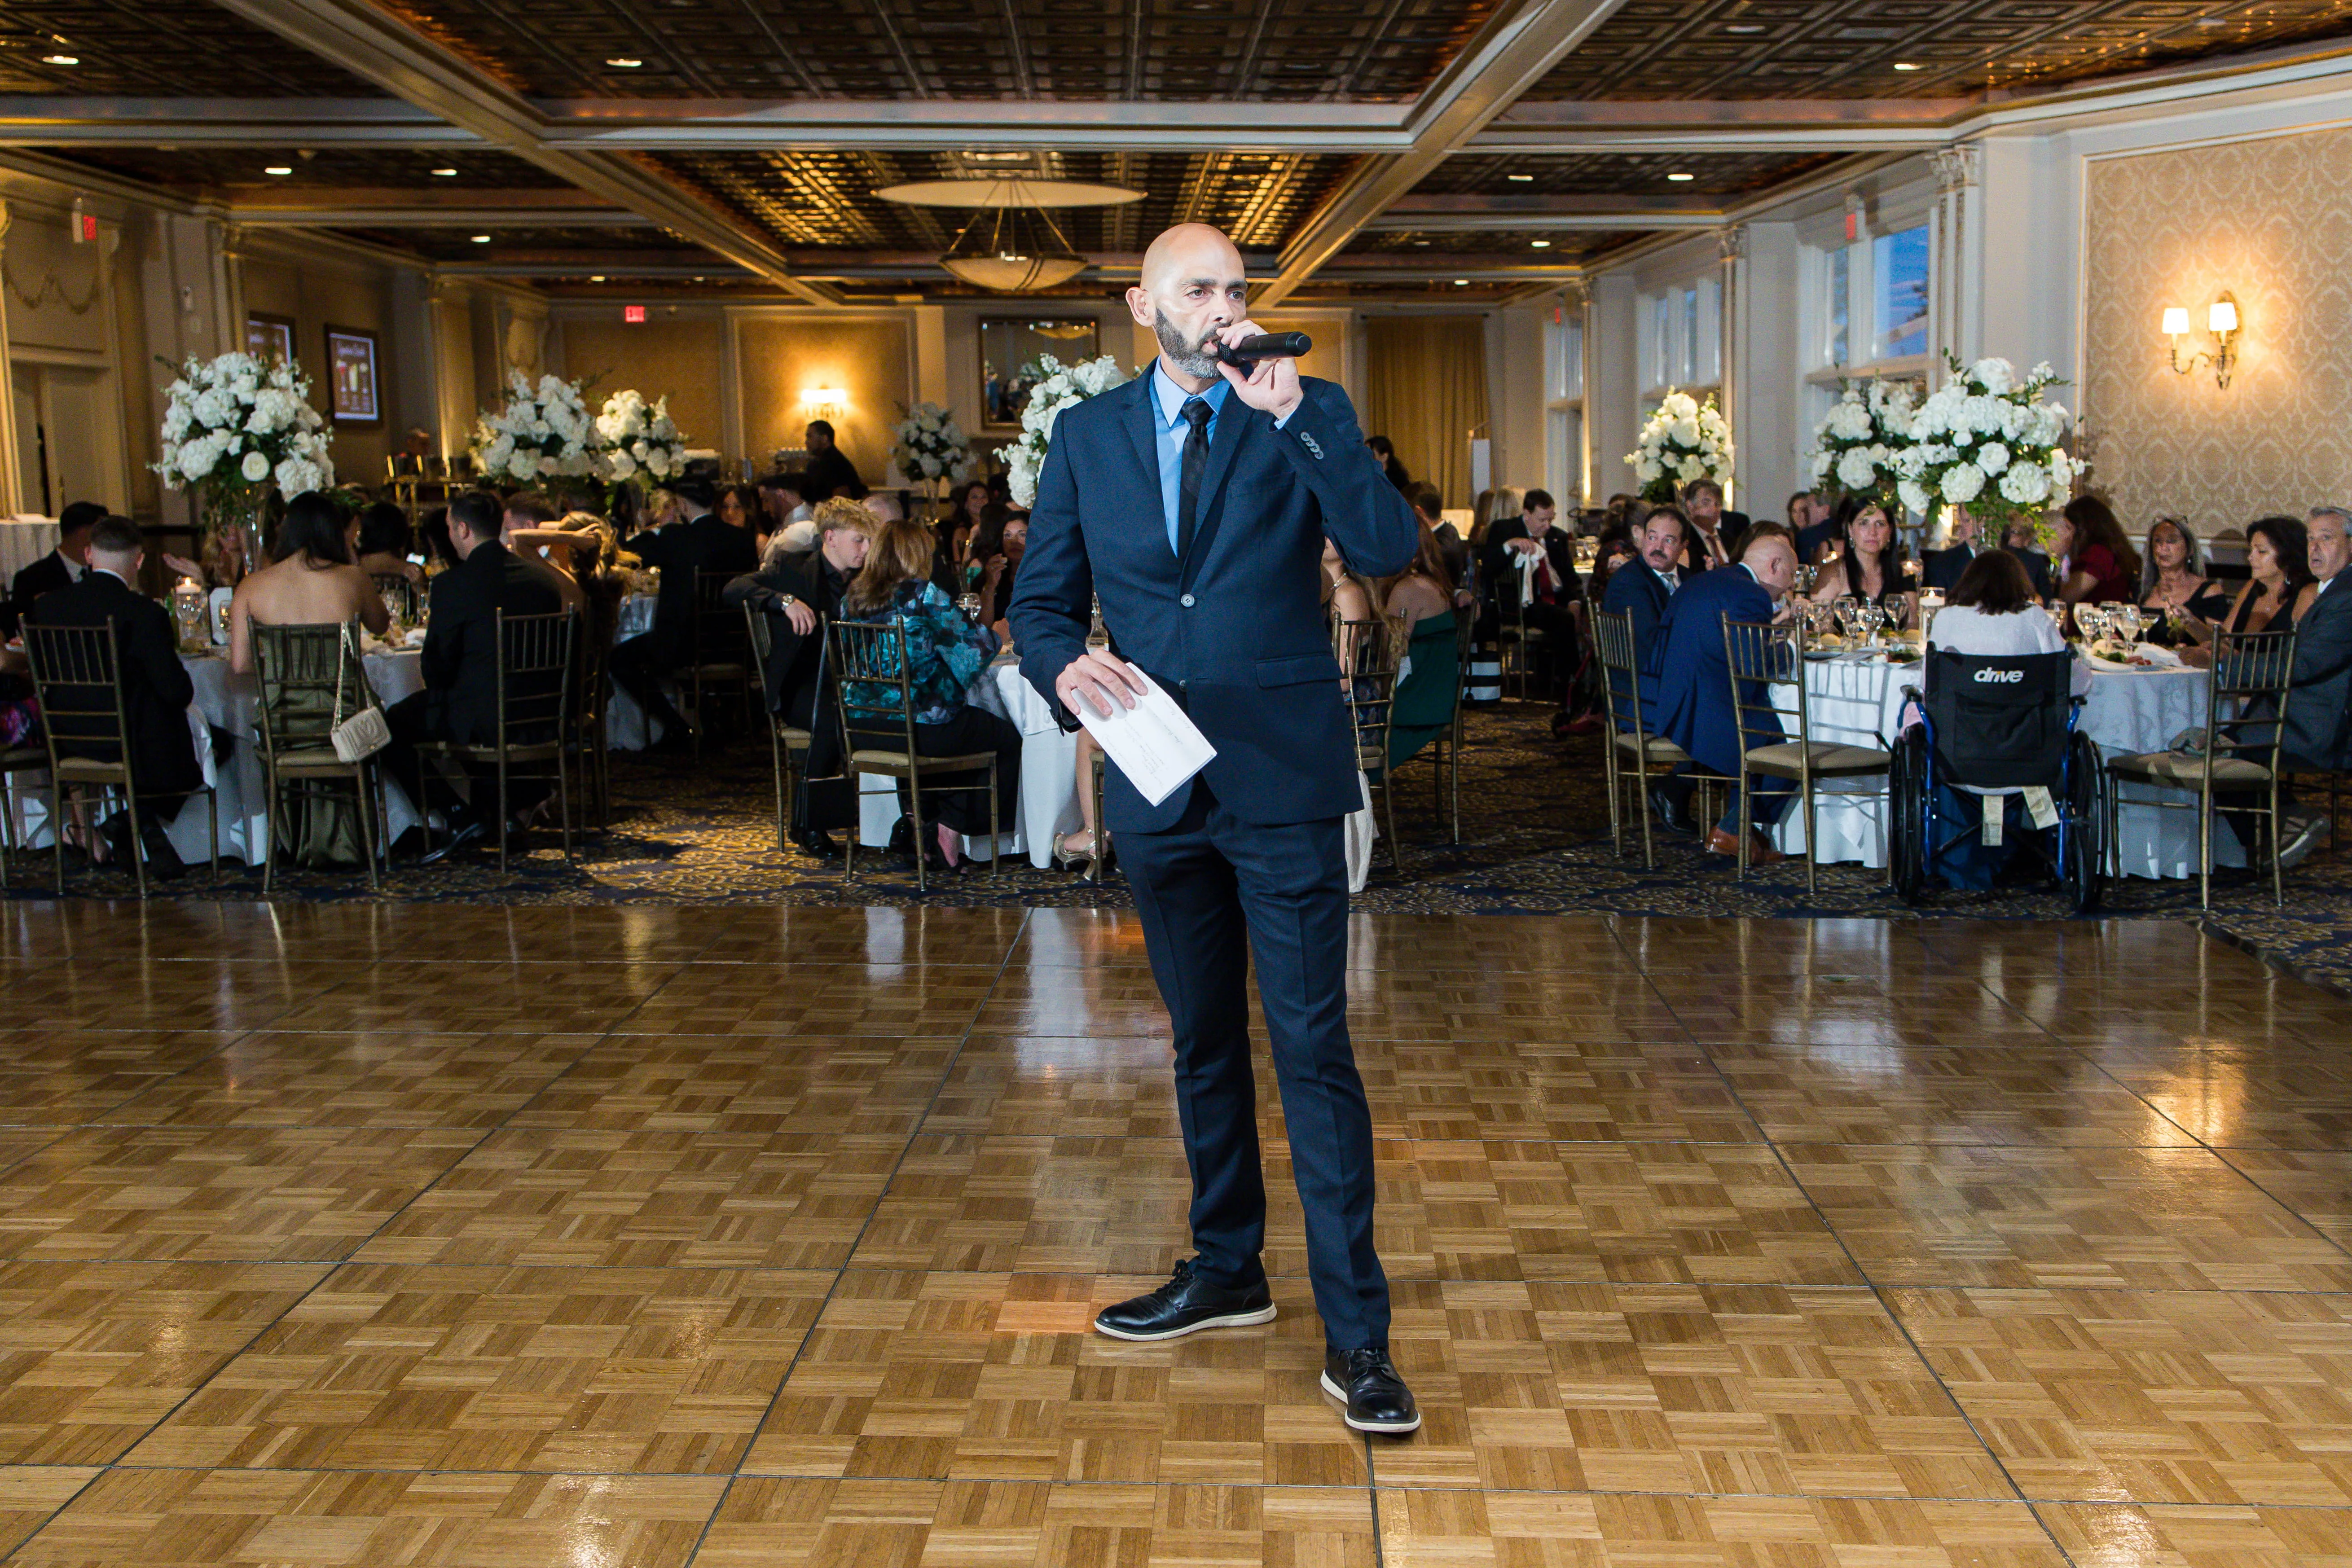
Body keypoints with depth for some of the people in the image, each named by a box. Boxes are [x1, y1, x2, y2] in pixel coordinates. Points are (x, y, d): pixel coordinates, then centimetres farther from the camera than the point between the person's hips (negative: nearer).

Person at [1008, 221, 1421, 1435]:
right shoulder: (1086, 435, 9)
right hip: (1158, 781, 4)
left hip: (1281, 780, -4)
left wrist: (1295, 421, -23)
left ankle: (1354, 1332, 0)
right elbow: (1041, 597, 10)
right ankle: (1226, 1269, 33)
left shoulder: (1308, 414, 0)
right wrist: (1066, 665, -12)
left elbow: (1388, 549, -14)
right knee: (1202, 1044, 17)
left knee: (1312, 1047, -6)